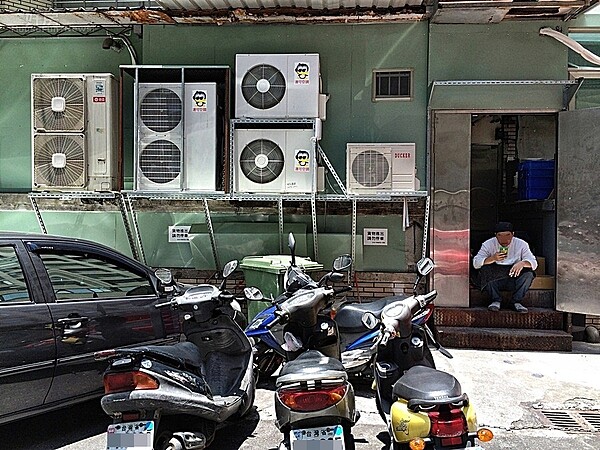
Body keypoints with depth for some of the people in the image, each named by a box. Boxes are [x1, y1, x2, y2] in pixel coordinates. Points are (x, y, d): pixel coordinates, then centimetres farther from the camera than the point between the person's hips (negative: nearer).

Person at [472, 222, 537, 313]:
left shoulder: (521, 244, 0)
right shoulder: (488, 244, -3)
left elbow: (534, 263, -6)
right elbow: (476, 263, -13)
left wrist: (522, 263, -30)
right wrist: (492, 259, -30)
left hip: (514, 279, 1)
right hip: (494, 278, 0)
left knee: (529, 273, -27)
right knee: (485, 270, -30)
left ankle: (516, 301, -17)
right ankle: (496, 301, -18)